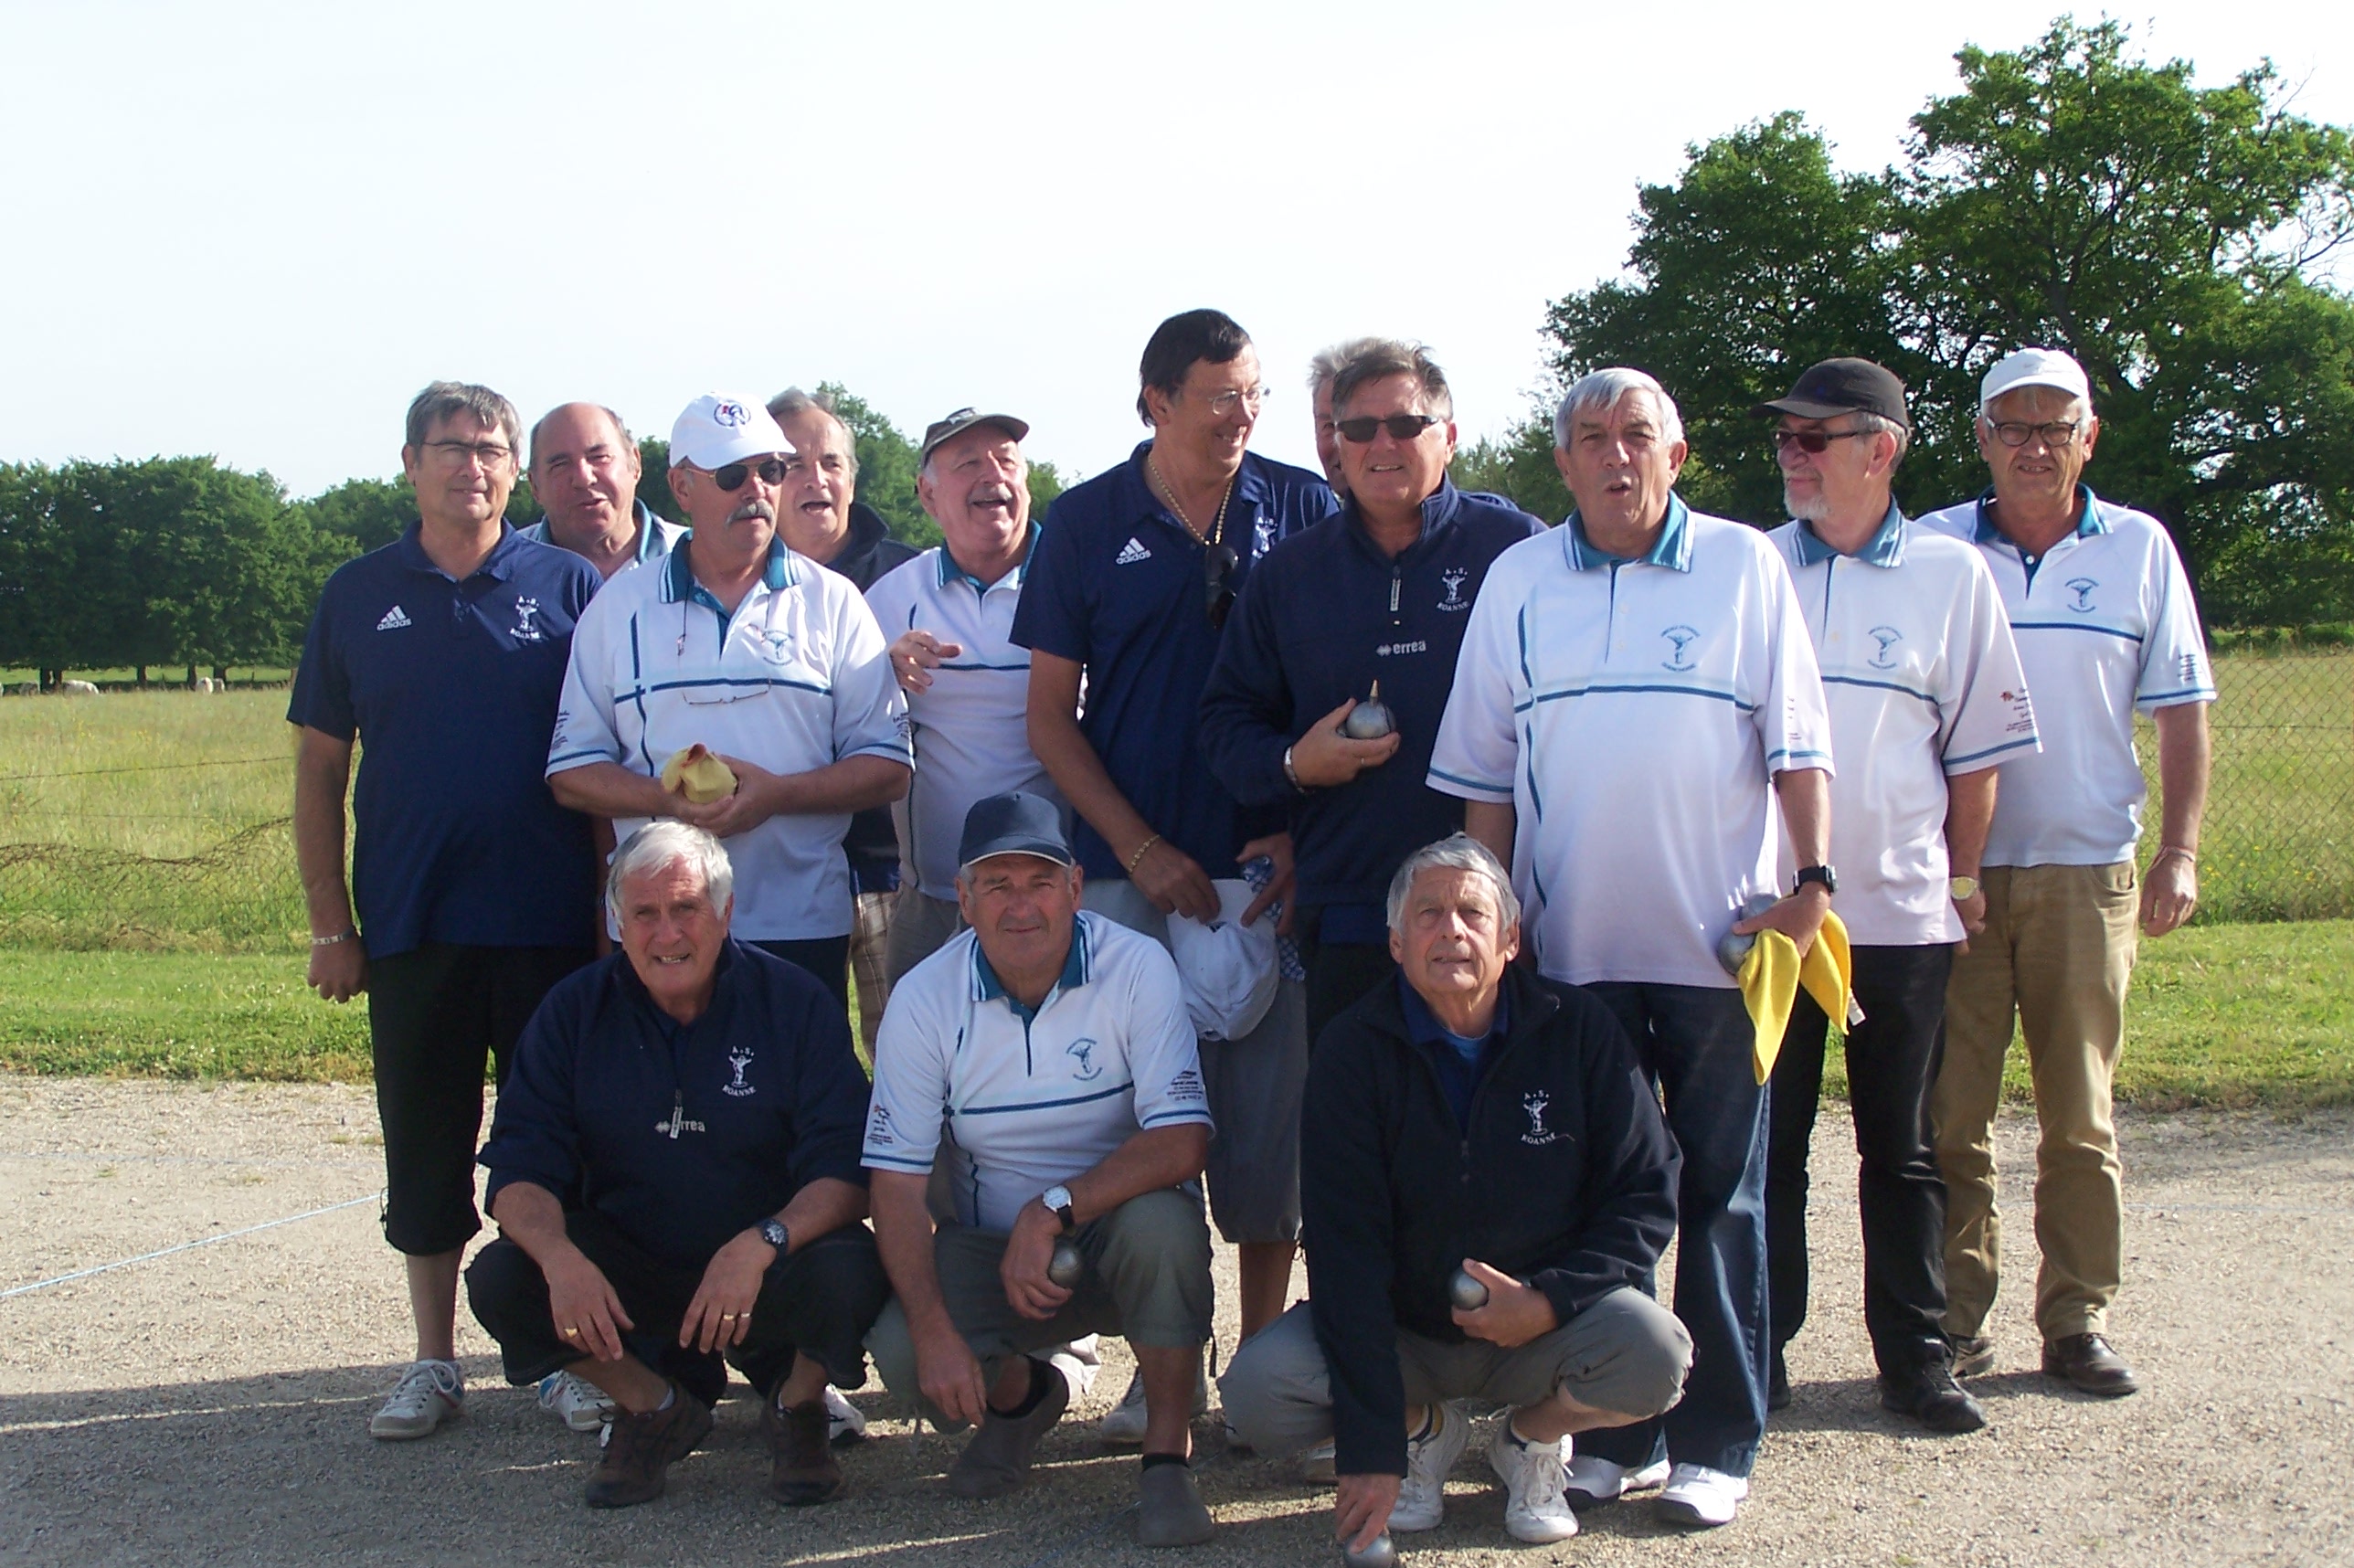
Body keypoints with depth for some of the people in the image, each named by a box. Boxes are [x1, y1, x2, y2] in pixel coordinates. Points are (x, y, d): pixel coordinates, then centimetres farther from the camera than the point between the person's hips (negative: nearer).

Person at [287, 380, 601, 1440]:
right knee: (424, 1147, 8)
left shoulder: (568, 587, 3)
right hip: (410, 927, 2)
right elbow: (319, 766, 8)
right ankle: (433, 1362, 20)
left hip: (549, 920, -1)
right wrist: (330, 921, 2)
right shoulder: (359, 596, 7)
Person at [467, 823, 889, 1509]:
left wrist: (762, 1243, -33)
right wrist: (558, 1256, -29)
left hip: (771, 1271, -2)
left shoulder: (795, 1003, -8)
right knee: (500, 1281, -22)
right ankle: (654, 1405, 4)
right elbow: (520, 1171, -7)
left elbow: (847, 1172, -13)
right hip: (624, 1271, 2)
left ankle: (797, 1402, 2)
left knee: (848, 1274, -33)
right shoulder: (574, 1011, -2)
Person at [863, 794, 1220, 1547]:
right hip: (990, 1250, 2)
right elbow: (897, 1181, -11)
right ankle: (1022, 1396, 13)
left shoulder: (1137, 969, -14)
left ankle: (1168, 1456, -15)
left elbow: (1181, 1142, -22)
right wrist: (932, 1330, -24)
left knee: (1161, 1220, -35)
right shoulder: (924, 999, -9)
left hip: (1119, 1237, -2)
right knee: (901, 1353, -25)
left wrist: (1052, 1209, -33)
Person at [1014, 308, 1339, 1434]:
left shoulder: (1307, 512, 4)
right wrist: (1141, 849, -5)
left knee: (1272, 1116, 4)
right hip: (1133, 871, 0)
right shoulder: (1085, 525, 3)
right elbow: (1051, 715, 4)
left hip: (1276, 869, 0)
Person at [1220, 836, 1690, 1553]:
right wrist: (1372, 1449, -25)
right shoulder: (1354, 1050, -13)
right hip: (1399, 1325, 0)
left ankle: (1532, 1437, 6)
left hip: (1544, 1324, 0)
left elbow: (1646, 1196, -4)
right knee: (1257, 1393, -24)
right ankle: (1427, 1427, 9)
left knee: (1653, 1354, -30)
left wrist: (1551, 1300, -22)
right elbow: (1345, 1249, -18)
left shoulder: (1578, 1030, -9)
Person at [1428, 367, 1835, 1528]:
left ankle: (1715, 1443, 13)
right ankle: (1615, 1433, 18)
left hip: (1720, 947, -2)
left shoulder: (1744, 566, 4)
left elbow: (1797, 746, 2)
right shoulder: (1518, 581, 8)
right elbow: (1483, 773, 10)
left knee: (1720, 1199, 4)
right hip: (1573, 948, 2)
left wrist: (1812, 882, -7)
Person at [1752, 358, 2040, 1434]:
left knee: (1902, 1147, 9)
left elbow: (1978, 745, 7)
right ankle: (1760, 1355, 14)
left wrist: (1963, 877, 5)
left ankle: (1916, 1357, 18)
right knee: (1767, 1143, 5)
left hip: (1902, 911, 0)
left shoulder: (1951, 576, 2)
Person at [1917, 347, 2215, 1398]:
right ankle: (1956, 1318, 9)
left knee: (2080, 1113, 6)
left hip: (2088, 875, 1)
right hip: (1956, 875, -1)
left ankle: (2077, 1319, 14)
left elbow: (2180, 710, 8)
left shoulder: (2139, 550, 6)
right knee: (1950, 1110, 0)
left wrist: (2179, 852, -1)